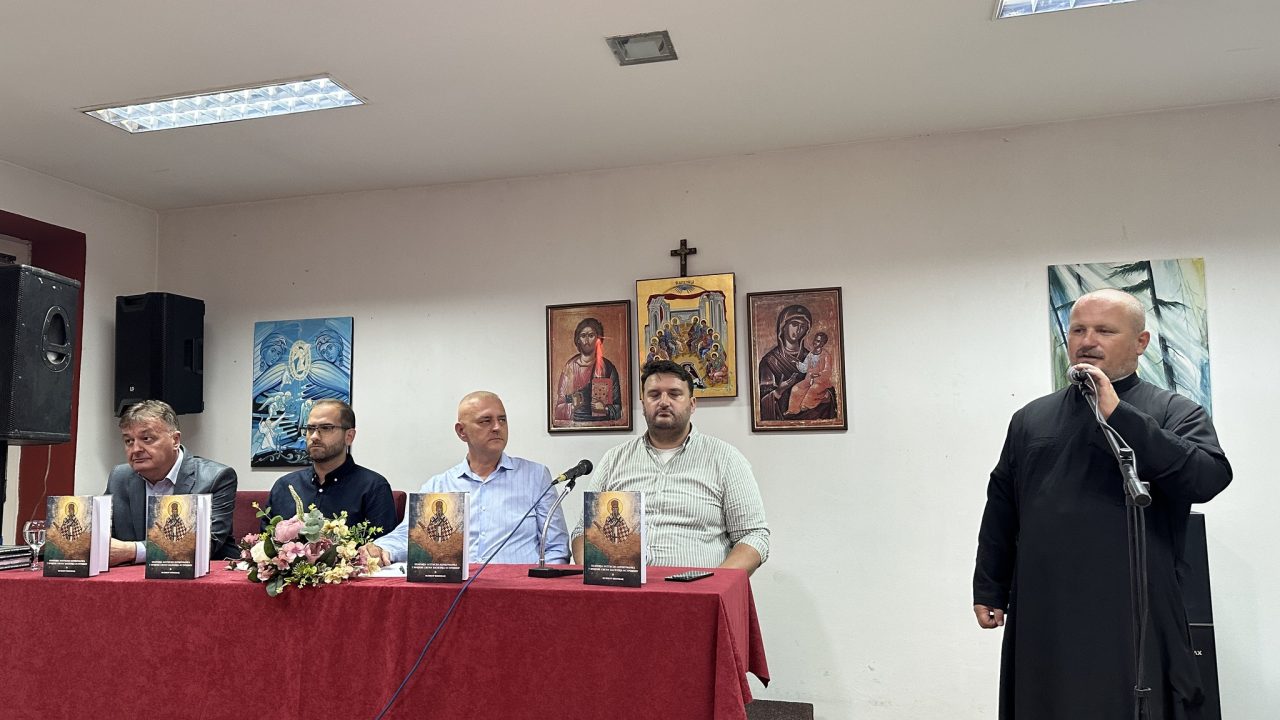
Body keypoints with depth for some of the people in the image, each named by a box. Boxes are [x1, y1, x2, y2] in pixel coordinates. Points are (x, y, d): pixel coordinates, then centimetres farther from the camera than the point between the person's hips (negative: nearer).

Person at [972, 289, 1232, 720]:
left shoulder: (1175, 413, 2)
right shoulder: (1031, 418, 12)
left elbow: (1208, 478, -17)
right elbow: (1002, 510, 15)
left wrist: (1117, 414, -19)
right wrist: (988, 590, 13)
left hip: (1135, 621, -3)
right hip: (1042, 620, 3)